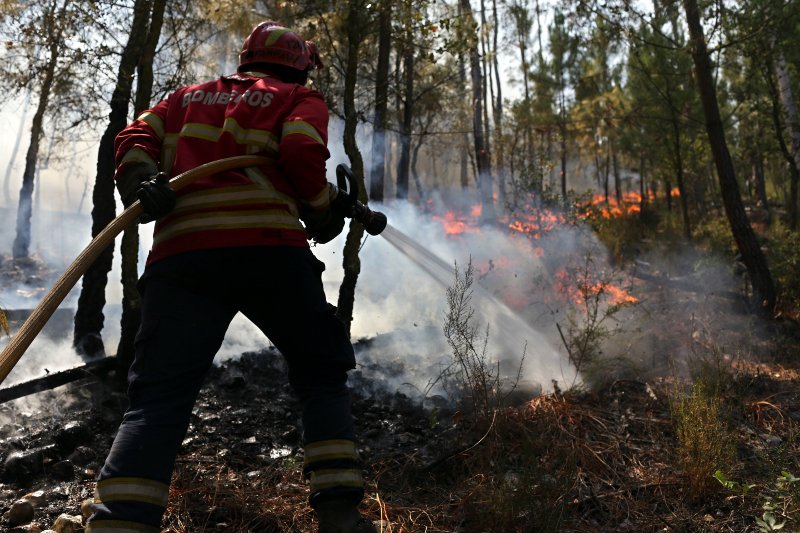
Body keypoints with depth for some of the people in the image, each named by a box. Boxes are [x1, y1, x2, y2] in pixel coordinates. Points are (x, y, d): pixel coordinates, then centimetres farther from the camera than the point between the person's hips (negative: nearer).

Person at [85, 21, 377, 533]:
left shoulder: (189, 96, 30)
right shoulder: (301, 99, 17)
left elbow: (135, 139, 15)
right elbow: (302, 152, -3)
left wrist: (139, 181, -2)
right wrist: (323, 212, 11)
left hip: (180, 255, 3)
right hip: (269, 248, -3)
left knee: (158, 399, 0)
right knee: (324, 374, 14)